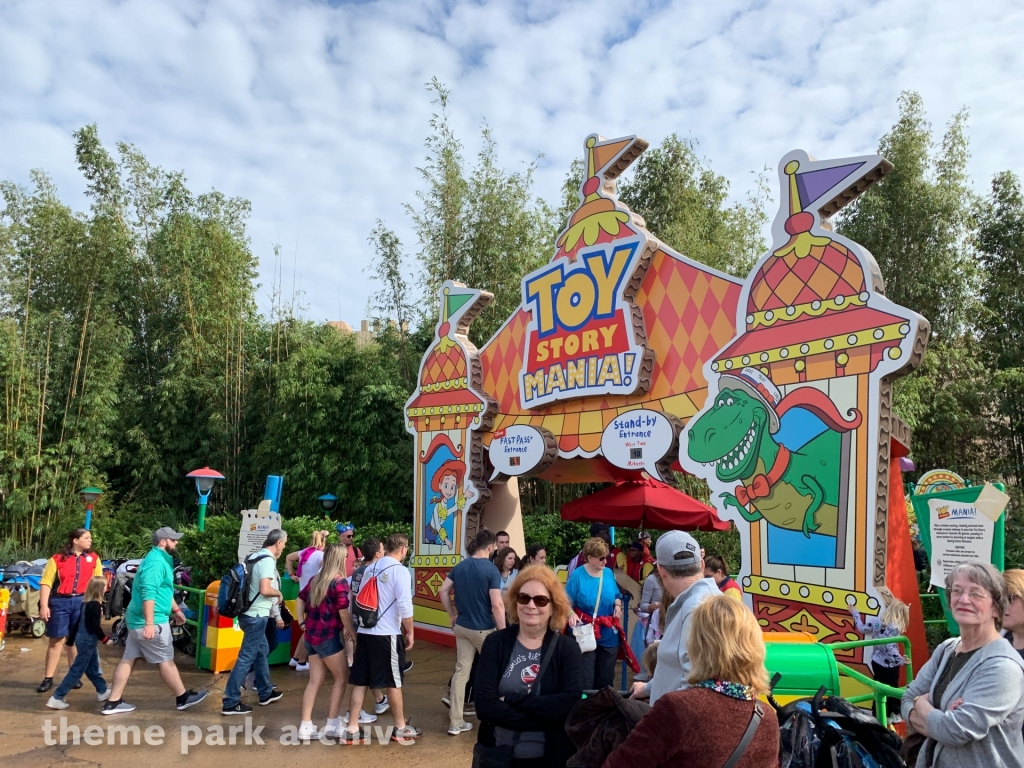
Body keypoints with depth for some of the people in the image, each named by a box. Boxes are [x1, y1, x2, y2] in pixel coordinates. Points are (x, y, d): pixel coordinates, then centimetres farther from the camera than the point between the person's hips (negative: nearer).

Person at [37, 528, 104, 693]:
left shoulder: (93, 558, 8)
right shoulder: (57, 559, 0)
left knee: (75, 641, 11)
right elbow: (46, 583, -3)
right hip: (59, 602, -2)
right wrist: (44, 606, -11)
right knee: (55, 641, 4)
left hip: (82, 603, 2)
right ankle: (48, 679, 13)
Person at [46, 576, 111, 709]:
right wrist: (105, 639, -9)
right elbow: (95, 626, -20)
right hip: (88, 640, -10)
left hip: (84, 638, 10)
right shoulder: (95, 605, -19)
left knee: (93, 668, 18)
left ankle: (103, 691, 31)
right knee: (77, 670, -4)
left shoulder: (86, 602, 6)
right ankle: (56, 698, -2)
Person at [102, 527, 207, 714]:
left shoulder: (160, 559, 16)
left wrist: (175, 610, 32)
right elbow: (148, 594, -27)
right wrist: (150, 623, -31)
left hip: (137, 620, 10)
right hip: (151, 622, -10)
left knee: (128, 659, 11)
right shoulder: (156, 562, -19)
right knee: (166, 661, 1)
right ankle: (183, 698, 11)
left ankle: (113, 702, 15)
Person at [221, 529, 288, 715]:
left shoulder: (256, 557, 10)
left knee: (262, 651, 20)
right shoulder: (268, 560, -18)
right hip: (256, 615, -10)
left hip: (250, 613, 10)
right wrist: (279, 593, -7)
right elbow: (264, 590, -26)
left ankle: (266, 693, 32)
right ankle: (230, 702, 1)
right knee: (246, 657, -4)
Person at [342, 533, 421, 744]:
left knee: (359, 682, 9)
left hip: (364, 632, 6)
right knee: (393, 682, 7)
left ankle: (352, 730, 11)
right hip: (387, 634, -6)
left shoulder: (370, 569, 10)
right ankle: (401, 729, 20)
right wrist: (410, 632, -5)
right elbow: (404, 606, -17)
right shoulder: (399, 571, -11)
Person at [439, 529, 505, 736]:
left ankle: (456, 722, 11)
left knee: (461, 671, 9)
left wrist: (453, 615, 13)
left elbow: (443, 591, 6)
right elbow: (497, 605, -21)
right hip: (484, 629, -5)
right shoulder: (491, 570, -17)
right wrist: (503, 633, -14)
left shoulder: (460, 566, 2)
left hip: (462, 627, 5)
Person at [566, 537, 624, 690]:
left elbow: (616, 596, 15)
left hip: (608, 634, 4)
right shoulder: (577, 575, -11)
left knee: (606, 677, 14)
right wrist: (571, 614, -29)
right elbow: (567, 602, -9)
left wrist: (617, 605, -6)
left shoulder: (608, 573, 3)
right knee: (585, 678, -1)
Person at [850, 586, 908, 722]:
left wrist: (855, 613, 19)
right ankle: (894, 714, 19)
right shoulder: (895, 628, -21)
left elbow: (862, 628, 9)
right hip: (890, 665, -6)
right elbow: (890, 647, -25)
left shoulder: (876, 622, -4)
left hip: (876, 662, 6)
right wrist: (900, 660, -19)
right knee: (892, 689, 12)